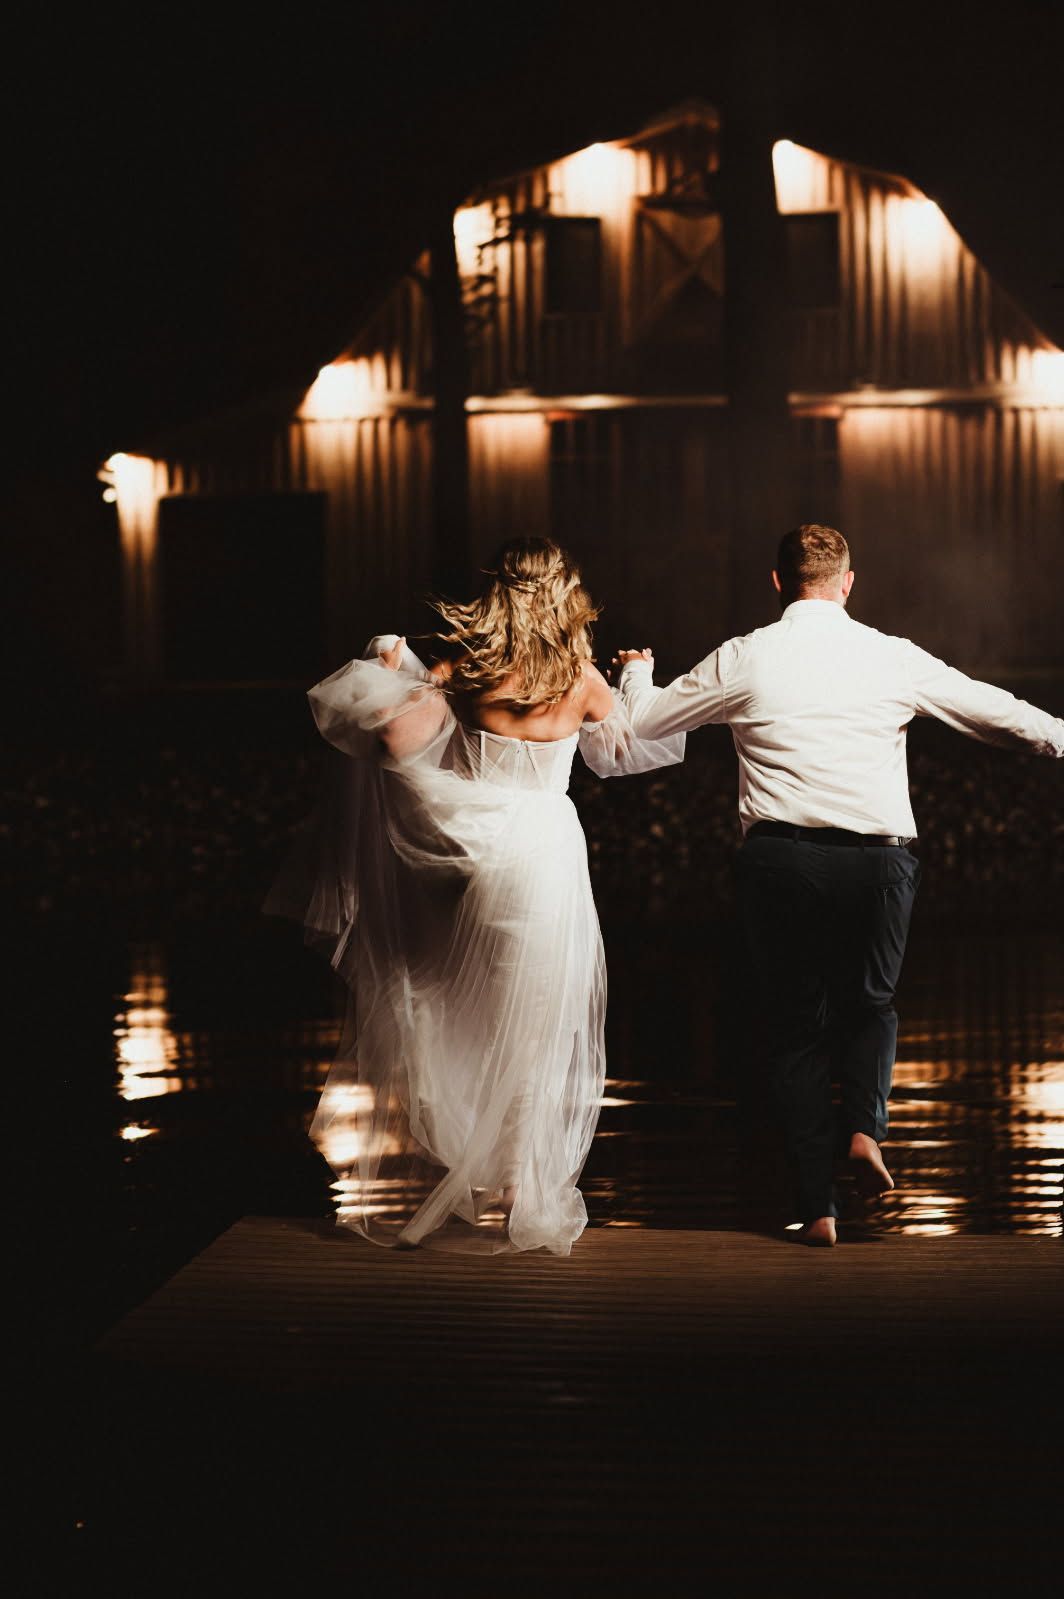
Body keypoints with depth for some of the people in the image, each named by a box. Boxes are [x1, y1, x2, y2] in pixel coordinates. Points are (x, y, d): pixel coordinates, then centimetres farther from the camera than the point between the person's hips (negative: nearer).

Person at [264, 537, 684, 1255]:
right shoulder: (583, 681, -4)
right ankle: (521, 1189, 12)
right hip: (551, 855, -1)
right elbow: (633, 745, 13)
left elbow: (396, 736, -15)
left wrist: (388, 669, 3)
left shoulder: (465, 668, -6)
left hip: (478, 858, 1)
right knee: (534, 1031, 7)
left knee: (473, 1024, 17)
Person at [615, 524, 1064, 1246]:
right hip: (878, 858, 0)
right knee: (871, 1004, 23)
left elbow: (643, 720, 16)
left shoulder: (743, 660, 3)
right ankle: (864, 1124, -3)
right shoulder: (896, 659, 3)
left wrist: (639, 670, 37)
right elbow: (996, 712, 12)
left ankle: (817, 1204, 7)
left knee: (796, 1023, 12)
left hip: (781, 860, 0)